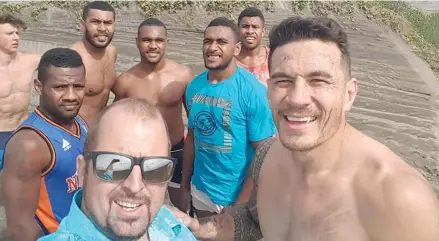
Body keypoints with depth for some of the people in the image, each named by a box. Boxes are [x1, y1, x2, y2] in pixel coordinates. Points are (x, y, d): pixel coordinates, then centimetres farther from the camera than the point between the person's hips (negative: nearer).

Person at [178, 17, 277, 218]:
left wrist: (239, 205, -17)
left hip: (237, 195, -5)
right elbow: (192, 137, 8)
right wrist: (185, 186, 9)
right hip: (200, 191, 5)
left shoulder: (252, 91, -19)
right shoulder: (194, 86, -3)